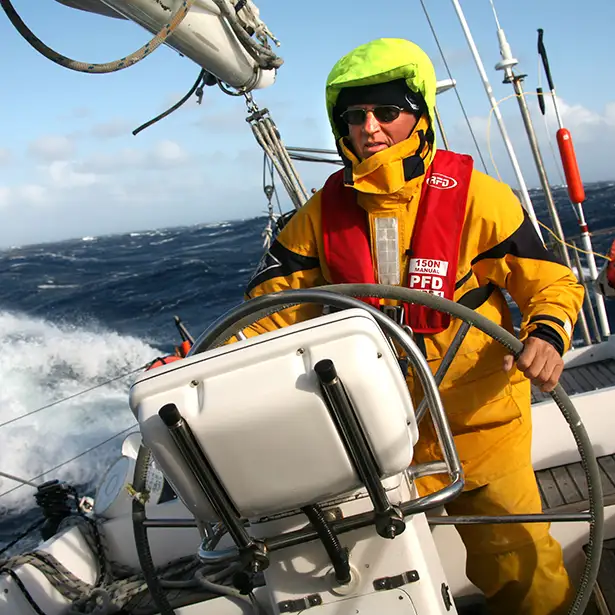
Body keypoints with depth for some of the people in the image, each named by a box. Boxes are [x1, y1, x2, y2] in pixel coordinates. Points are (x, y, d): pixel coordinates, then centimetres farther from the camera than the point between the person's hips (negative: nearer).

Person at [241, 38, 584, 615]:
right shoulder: (323, 213, -2)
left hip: (478, 421, -2)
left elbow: (552, 283, -5)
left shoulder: (474, 196, -11)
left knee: (516, 564, 5)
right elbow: (271, 307, 1)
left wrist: (546, 335, -26)